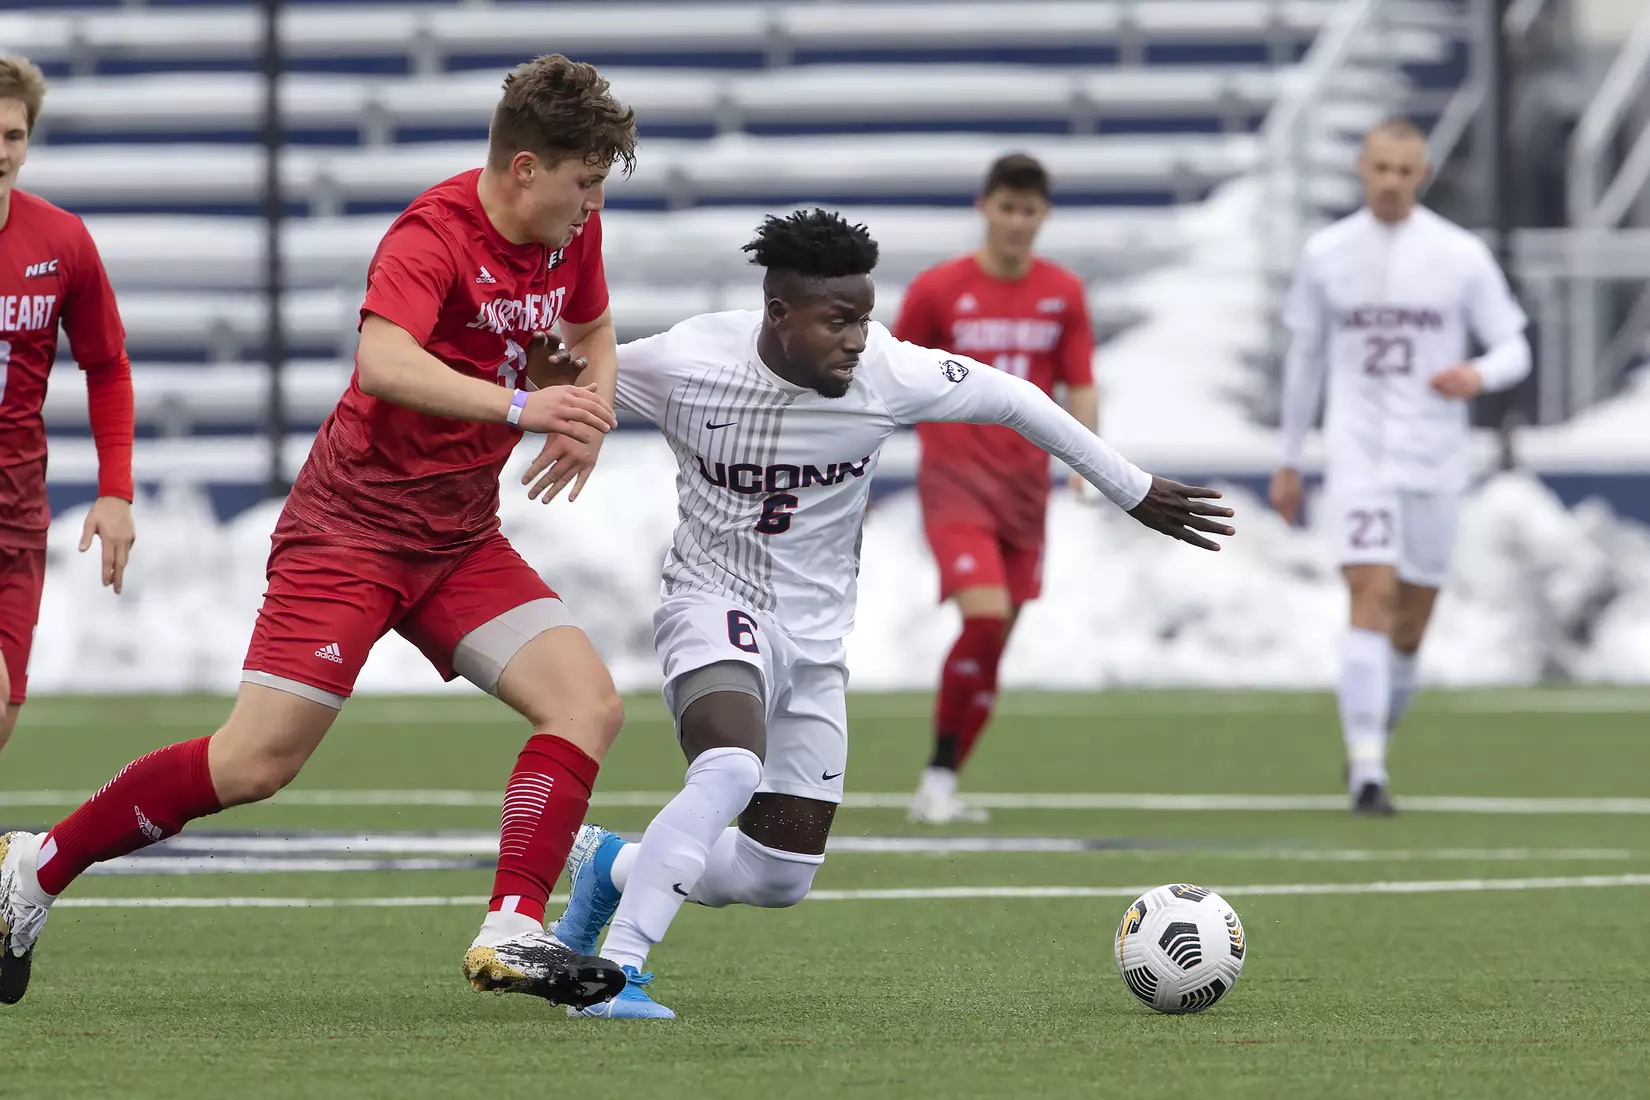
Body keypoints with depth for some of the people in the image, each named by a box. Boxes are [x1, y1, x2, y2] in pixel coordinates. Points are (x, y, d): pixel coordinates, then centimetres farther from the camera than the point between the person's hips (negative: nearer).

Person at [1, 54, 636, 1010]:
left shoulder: (571, 233, 3)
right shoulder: (433, 234, -21)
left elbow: (592, 331, 26)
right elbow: (383, 362, -40)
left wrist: (591, 413, 5)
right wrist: (519, 407, -48)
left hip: (460, 538, 7)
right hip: (354, 527, -7)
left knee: (590, 705, -12)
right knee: (256, 762, -11)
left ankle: (513, 934, -14)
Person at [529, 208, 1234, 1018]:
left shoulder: (890, 377, -16)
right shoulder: (683, 366, -22)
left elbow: (1013, 402, 0)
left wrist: (1135, 493, 7)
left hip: (815, 637, 4)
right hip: (715, 606, -4)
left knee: (780, 881, 5)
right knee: (730, 771, -35)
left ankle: (612, 869, 30)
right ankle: (615, 968, -29)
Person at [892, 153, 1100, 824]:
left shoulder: (1063, 294, 7)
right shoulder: (938, 290, -3)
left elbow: (1080, 387, 9)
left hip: (1025, 486, 4)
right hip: (955, 481, -4)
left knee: (994, 643, 5)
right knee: (985, 618, -22)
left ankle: (941, 786, 17)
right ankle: (939, 777, -11)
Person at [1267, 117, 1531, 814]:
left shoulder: (1462, 256, 0)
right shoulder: (1325, 254, 4)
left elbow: (1514, 350, 2)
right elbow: (1305, 358, 14)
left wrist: (1479, 376, -22)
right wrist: (1289, 461, 16)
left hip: (1434, 458, 1)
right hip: (1357, 451, -1)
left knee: (1411, 621, 7)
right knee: (1372, 595, -17)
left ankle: (1370, 746, 31)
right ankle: (1367, 771, -21)